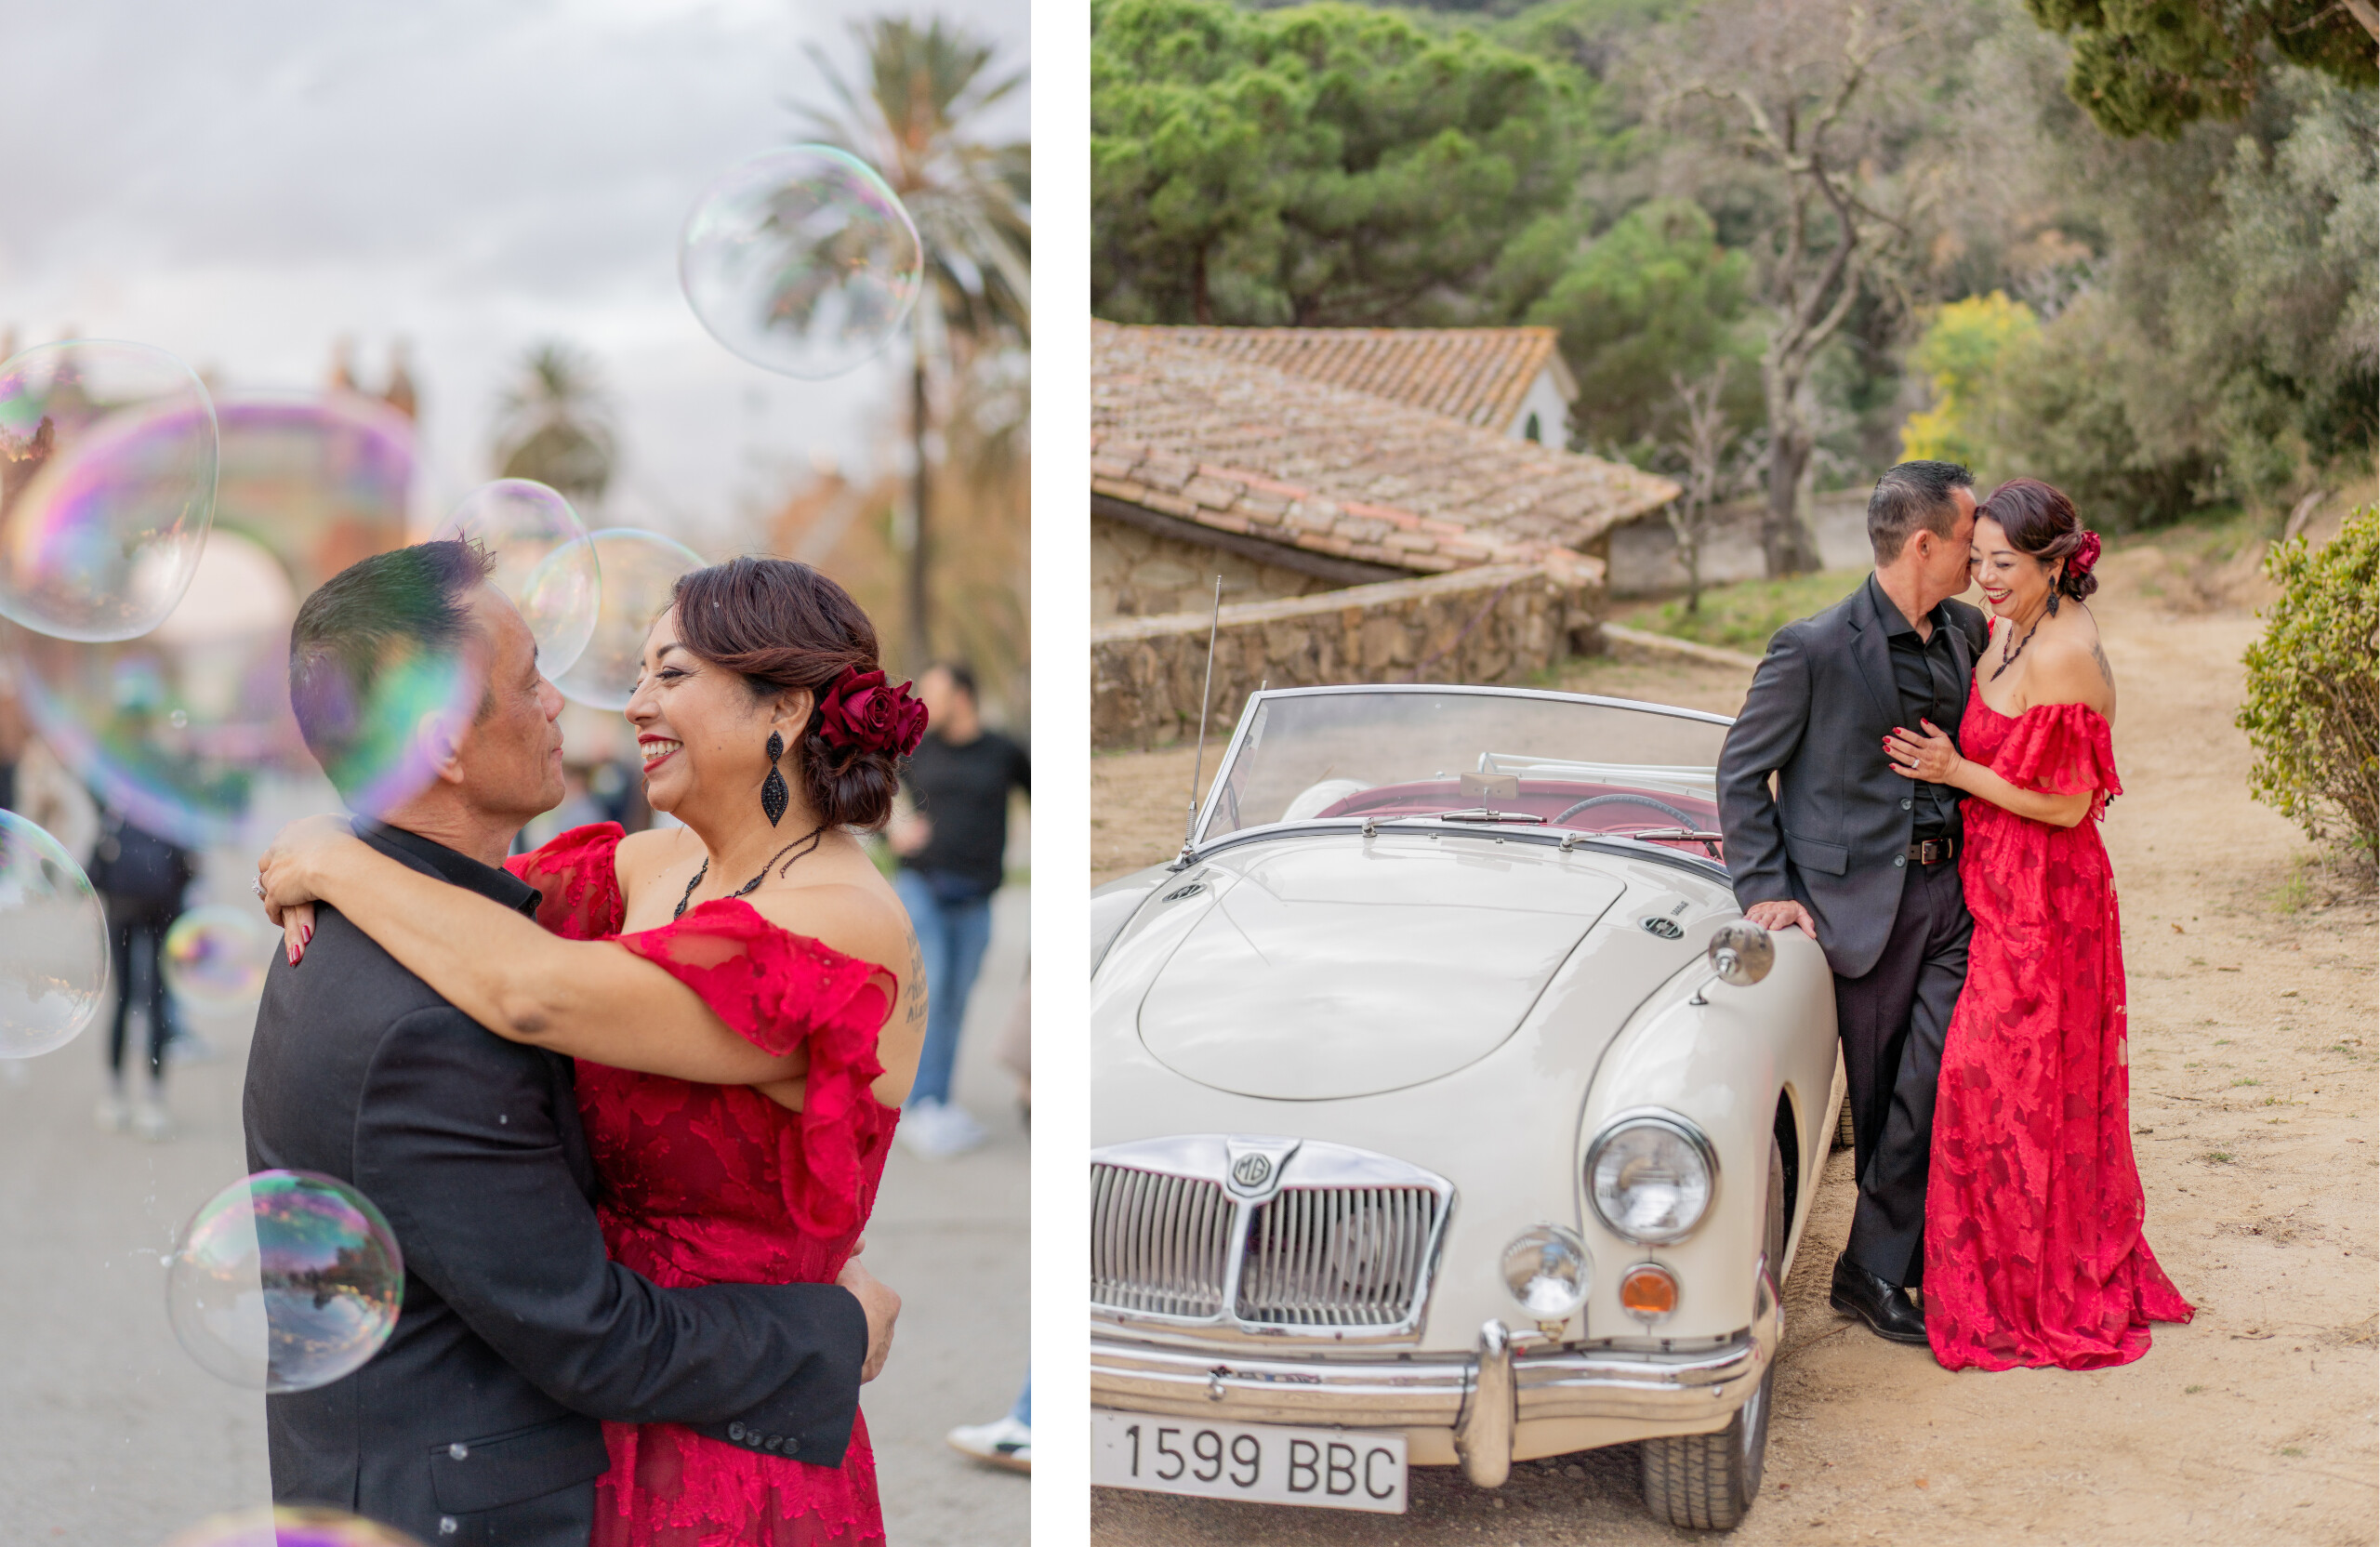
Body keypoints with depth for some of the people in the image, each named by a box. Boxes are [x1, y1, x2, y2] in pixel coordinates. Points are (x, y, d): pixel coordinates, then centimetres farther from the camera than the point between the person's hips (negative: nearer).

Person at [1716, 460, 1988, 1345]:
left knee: (1937, 1085, -5)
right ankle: (1900, 1264, 20)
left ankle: (1875, 1271, 8)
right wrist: (1765, 890, -8)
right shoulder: (1815, 649, -11)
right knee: (1881, 1101, 4)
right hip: (1864, 899, -4)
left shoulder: (1966, 632, 7)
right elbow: (1742, 771, -3)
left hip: (1951, 889, 4)